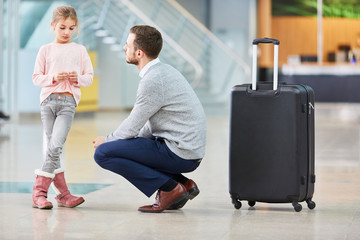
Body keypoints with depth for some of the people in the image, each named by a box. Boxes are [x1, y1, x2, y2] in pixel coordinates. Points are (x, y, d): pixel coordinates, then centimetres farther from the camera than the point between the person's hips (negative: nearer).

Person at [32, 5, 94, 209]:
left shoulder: (80, 50, 12)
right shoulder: (46, 50, 10)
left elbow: (90, 77, 13)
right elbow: (36, 77, 8)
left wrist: (78, 78, -8)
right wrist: (53, 78, -10)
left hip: (68, 101, -1)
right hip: (48, 99, 1)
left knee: (55, 146, -14)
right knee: (51, 148, 0)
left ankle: (40, 191, -8)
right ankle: (63, 193, 6)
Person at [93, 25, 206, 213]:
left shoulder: (153, 80, -18)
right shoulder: (164, 70, 13)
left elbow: (132, 128, -12)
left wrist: (106, 140, 7)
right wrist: (111, 140, 16)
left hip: (179, 154, -10)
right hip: (189, 151, 10)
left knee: (103, 153, -12)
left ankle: (169, 188, -7)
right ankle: (183, 184, 13)